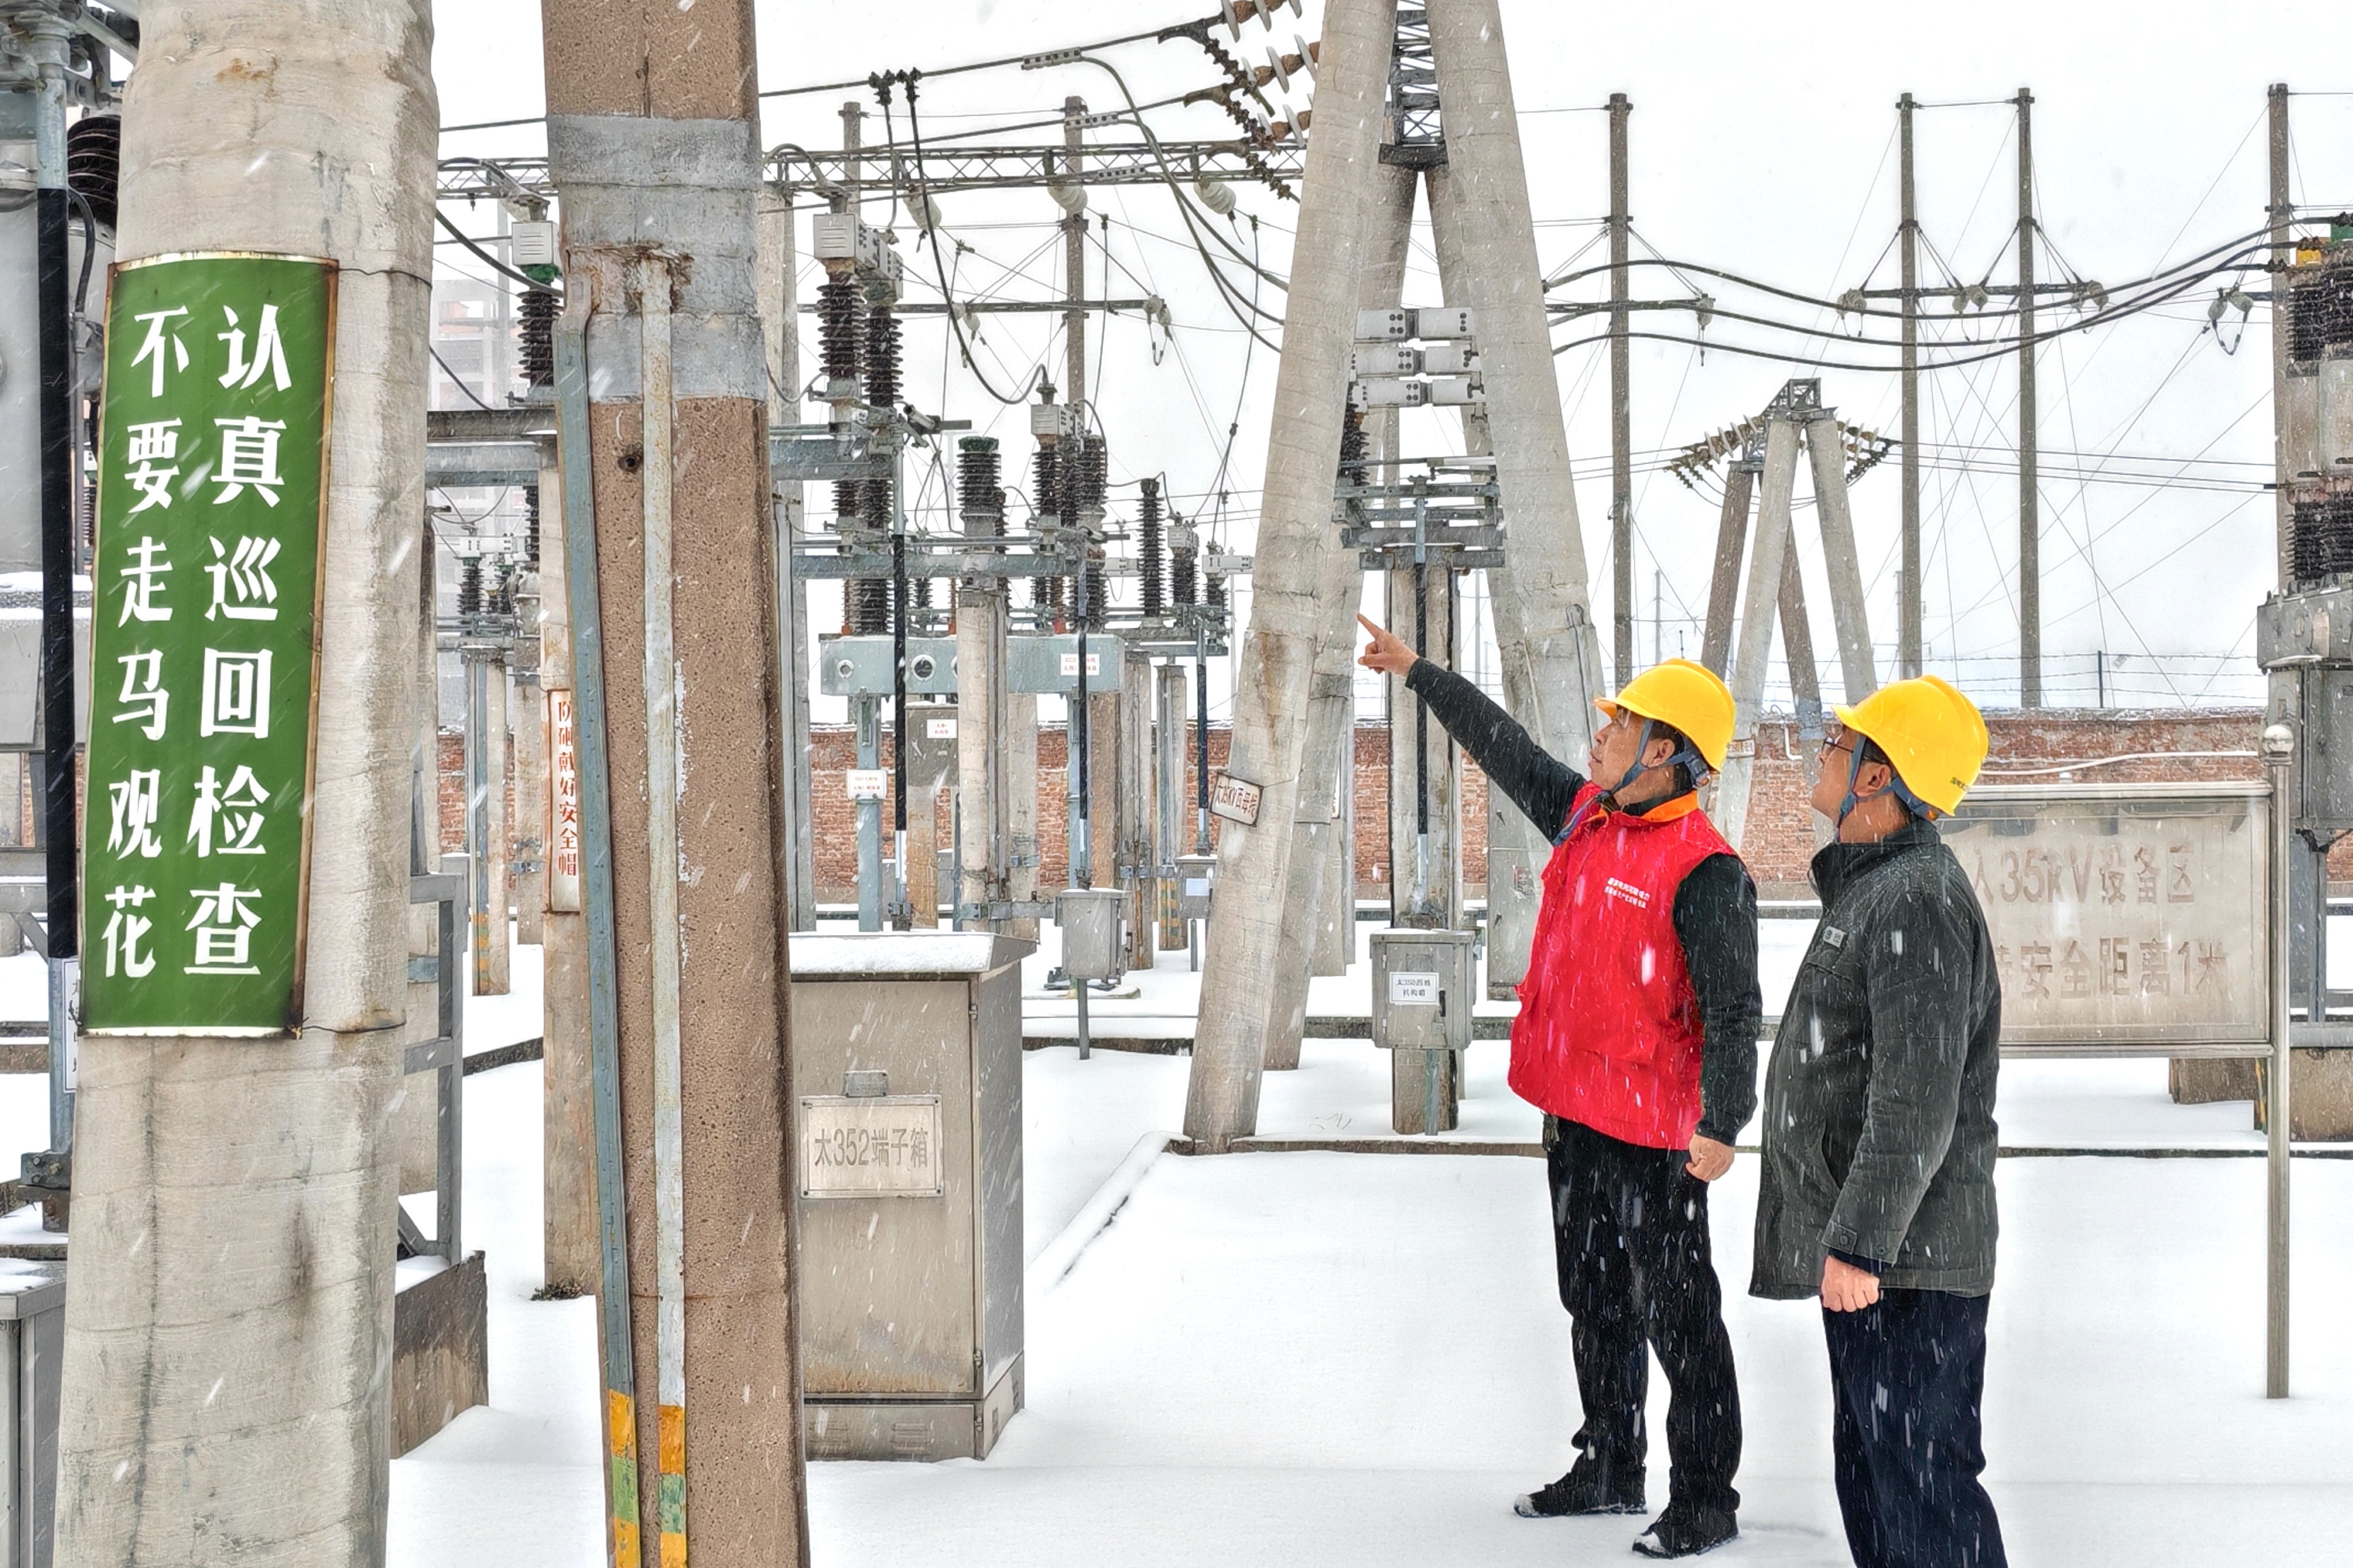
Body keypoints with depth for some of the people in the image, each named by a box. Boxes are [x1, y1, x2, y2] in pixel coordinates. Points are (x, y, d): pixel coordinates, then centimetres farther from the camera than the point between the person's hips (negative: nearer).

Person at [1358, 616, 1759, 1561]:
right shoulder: (1585, 817, 8)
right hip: (1573, 1114, 9)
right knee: (1594, 1301, 18)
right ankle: (1609, 1470, 31)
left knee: (1678, 1315, -1)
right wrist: (1417, 673, 28)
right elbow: (1502, 747, 22)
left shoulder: (1703, 870, -18)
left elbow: (1732, 1009, -21)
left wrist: (1722, 1122, -29)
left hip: (1652, 1132, -9)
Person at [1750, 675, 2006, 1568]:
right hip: (1863, 1257, 11)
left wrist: (1860, 1244, -26)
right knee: (1871, 1471, 17)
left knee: (1920, 1480, -9)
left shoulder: (1917, 899, -17)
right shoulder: (1871, 888, 18)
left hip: (1904, 1261, -11)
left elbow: (1918, 1099, -26)